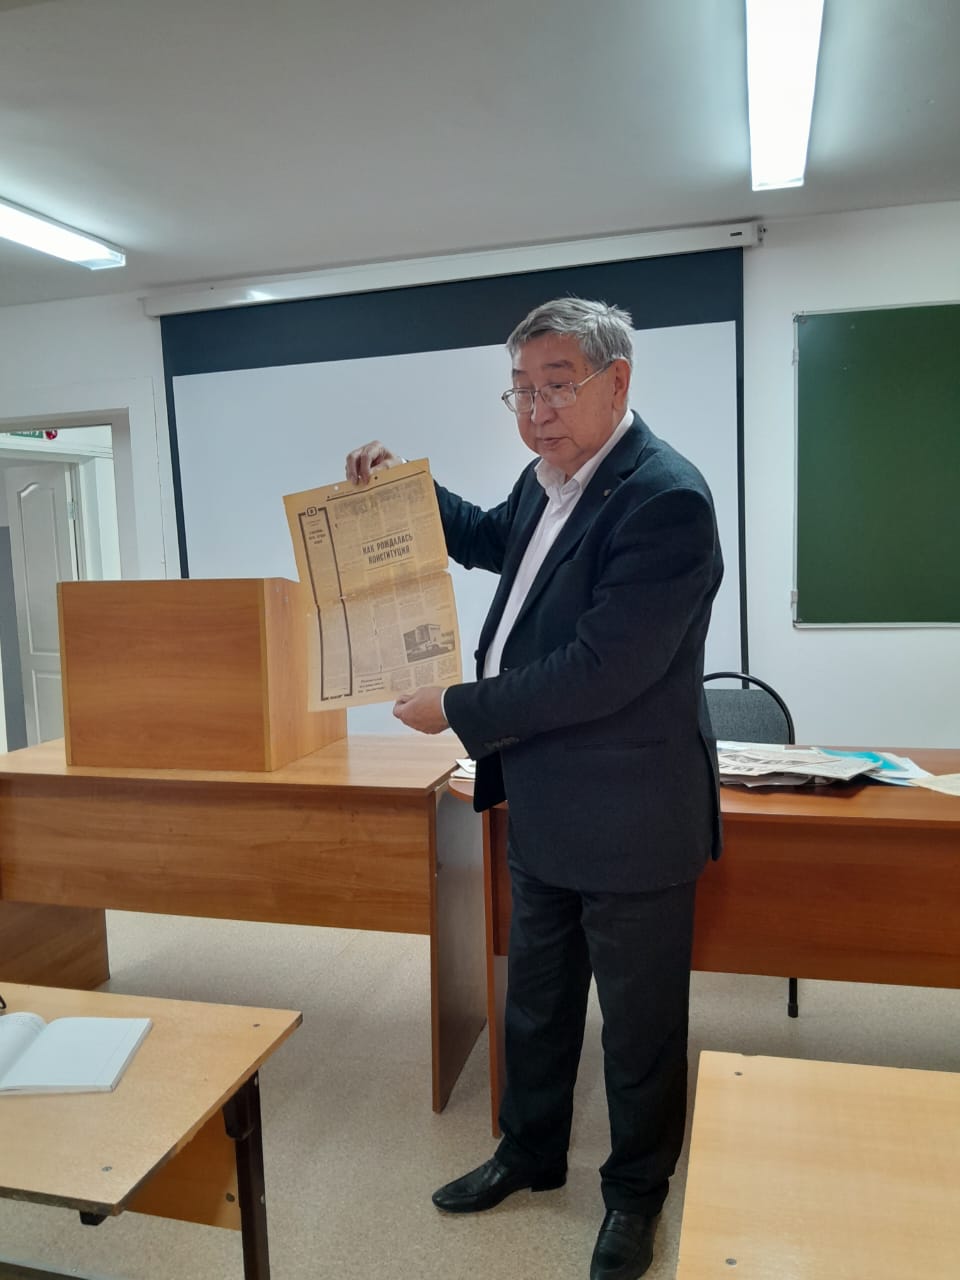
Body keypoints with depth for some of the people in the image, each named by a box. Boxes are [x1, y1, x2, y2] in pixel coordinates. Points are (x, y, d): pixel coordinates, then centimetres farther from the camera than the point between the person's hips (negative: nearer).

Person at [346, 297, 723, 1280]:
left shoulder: (665, 499, -23)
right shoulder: (547, 479, 4)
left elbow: (599, 672, -28)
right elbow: (490, 541, 25)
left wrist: (456, 709, -17)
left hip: (628, 817, -8)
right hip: (542, 805, 8)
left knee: (638, 1019, 15)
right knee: (534, 1000, 24)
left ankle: (636, 1193, 40)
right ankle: (530, 1153, 48)